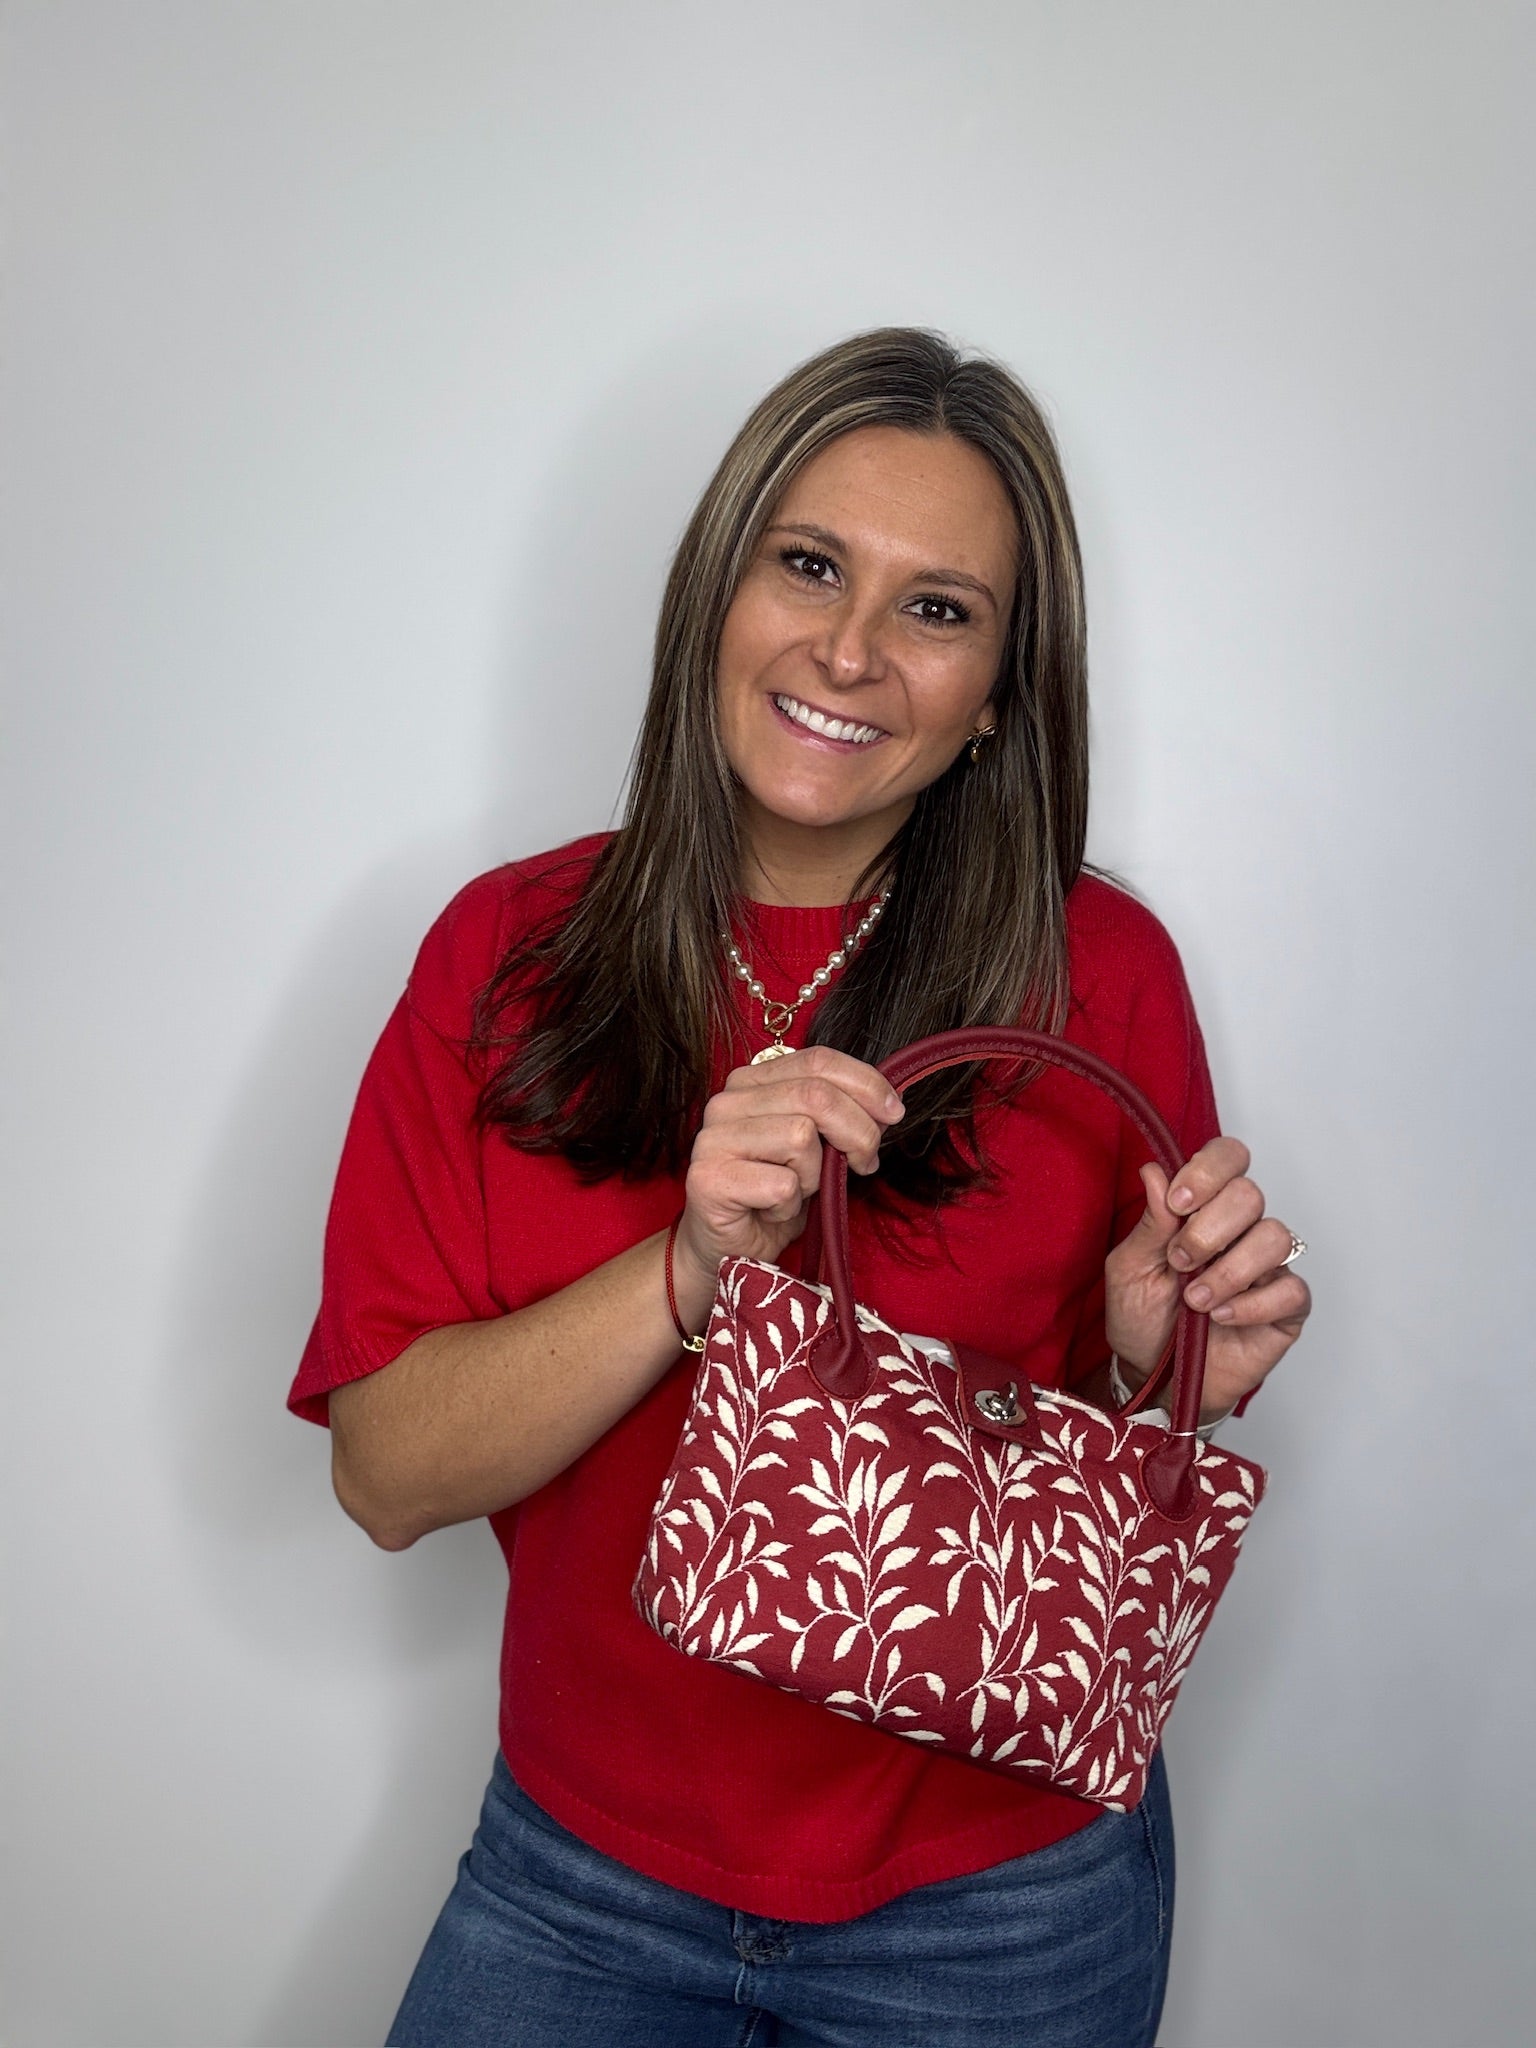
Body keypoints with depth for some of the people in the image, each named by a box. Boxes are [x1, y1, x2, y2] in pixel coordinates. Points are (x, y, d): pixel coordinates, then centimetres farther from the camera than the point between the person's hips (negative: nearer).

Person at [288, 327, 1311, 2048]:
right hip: (585, 1871, 1)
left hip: (1002, 1903, 0)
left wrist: (1184, 1373, -20)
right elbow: (386, 1476, -13)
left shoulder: (1098, 973, -10)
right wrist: (690, 1269, -26)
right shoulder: (508, 954, -7)